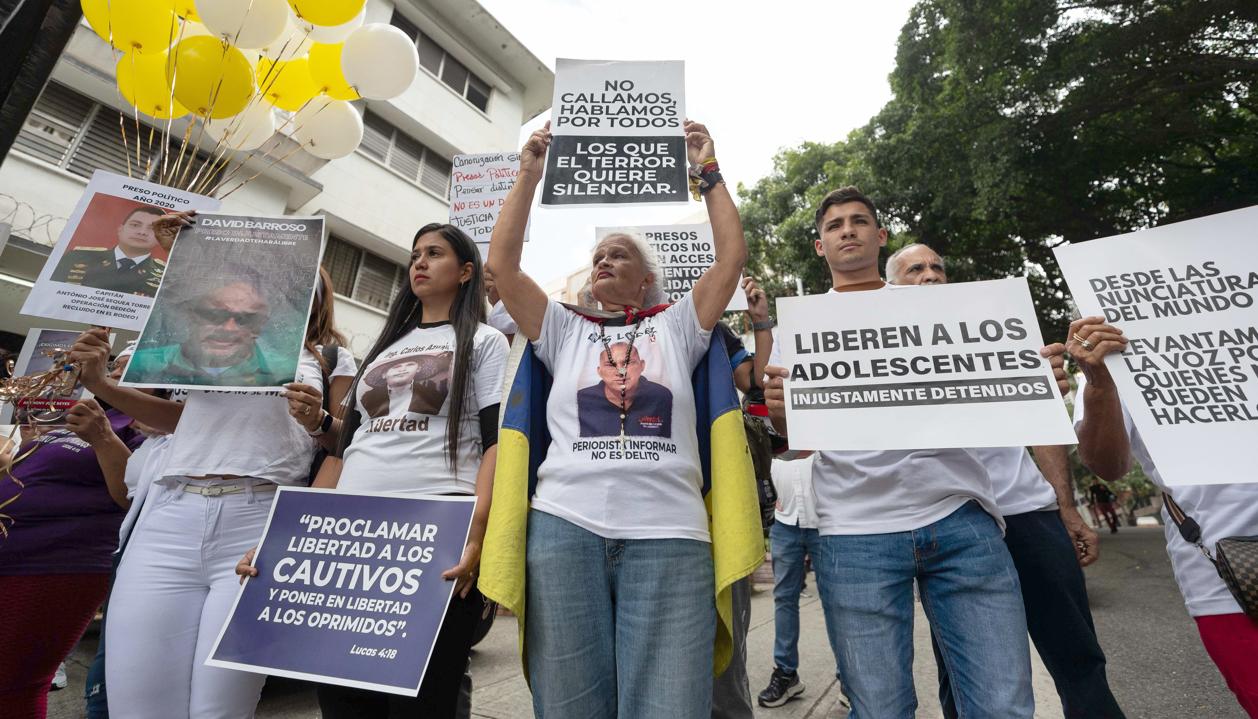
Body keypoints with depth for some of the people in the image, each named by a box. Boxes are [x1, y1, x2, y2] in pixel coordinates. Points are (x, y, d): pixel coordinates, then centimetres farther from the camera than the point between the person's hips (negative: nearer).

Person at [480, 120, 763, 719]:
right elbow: (501, 263, 10)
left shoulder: (677, 326, 15)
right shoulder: (563, 331, 17)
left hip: (669, 536, -1)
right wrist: (529, 174, 12)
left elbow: (732, 256, 8)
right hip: (564, 528, 2)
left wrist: (708, 170, 12)